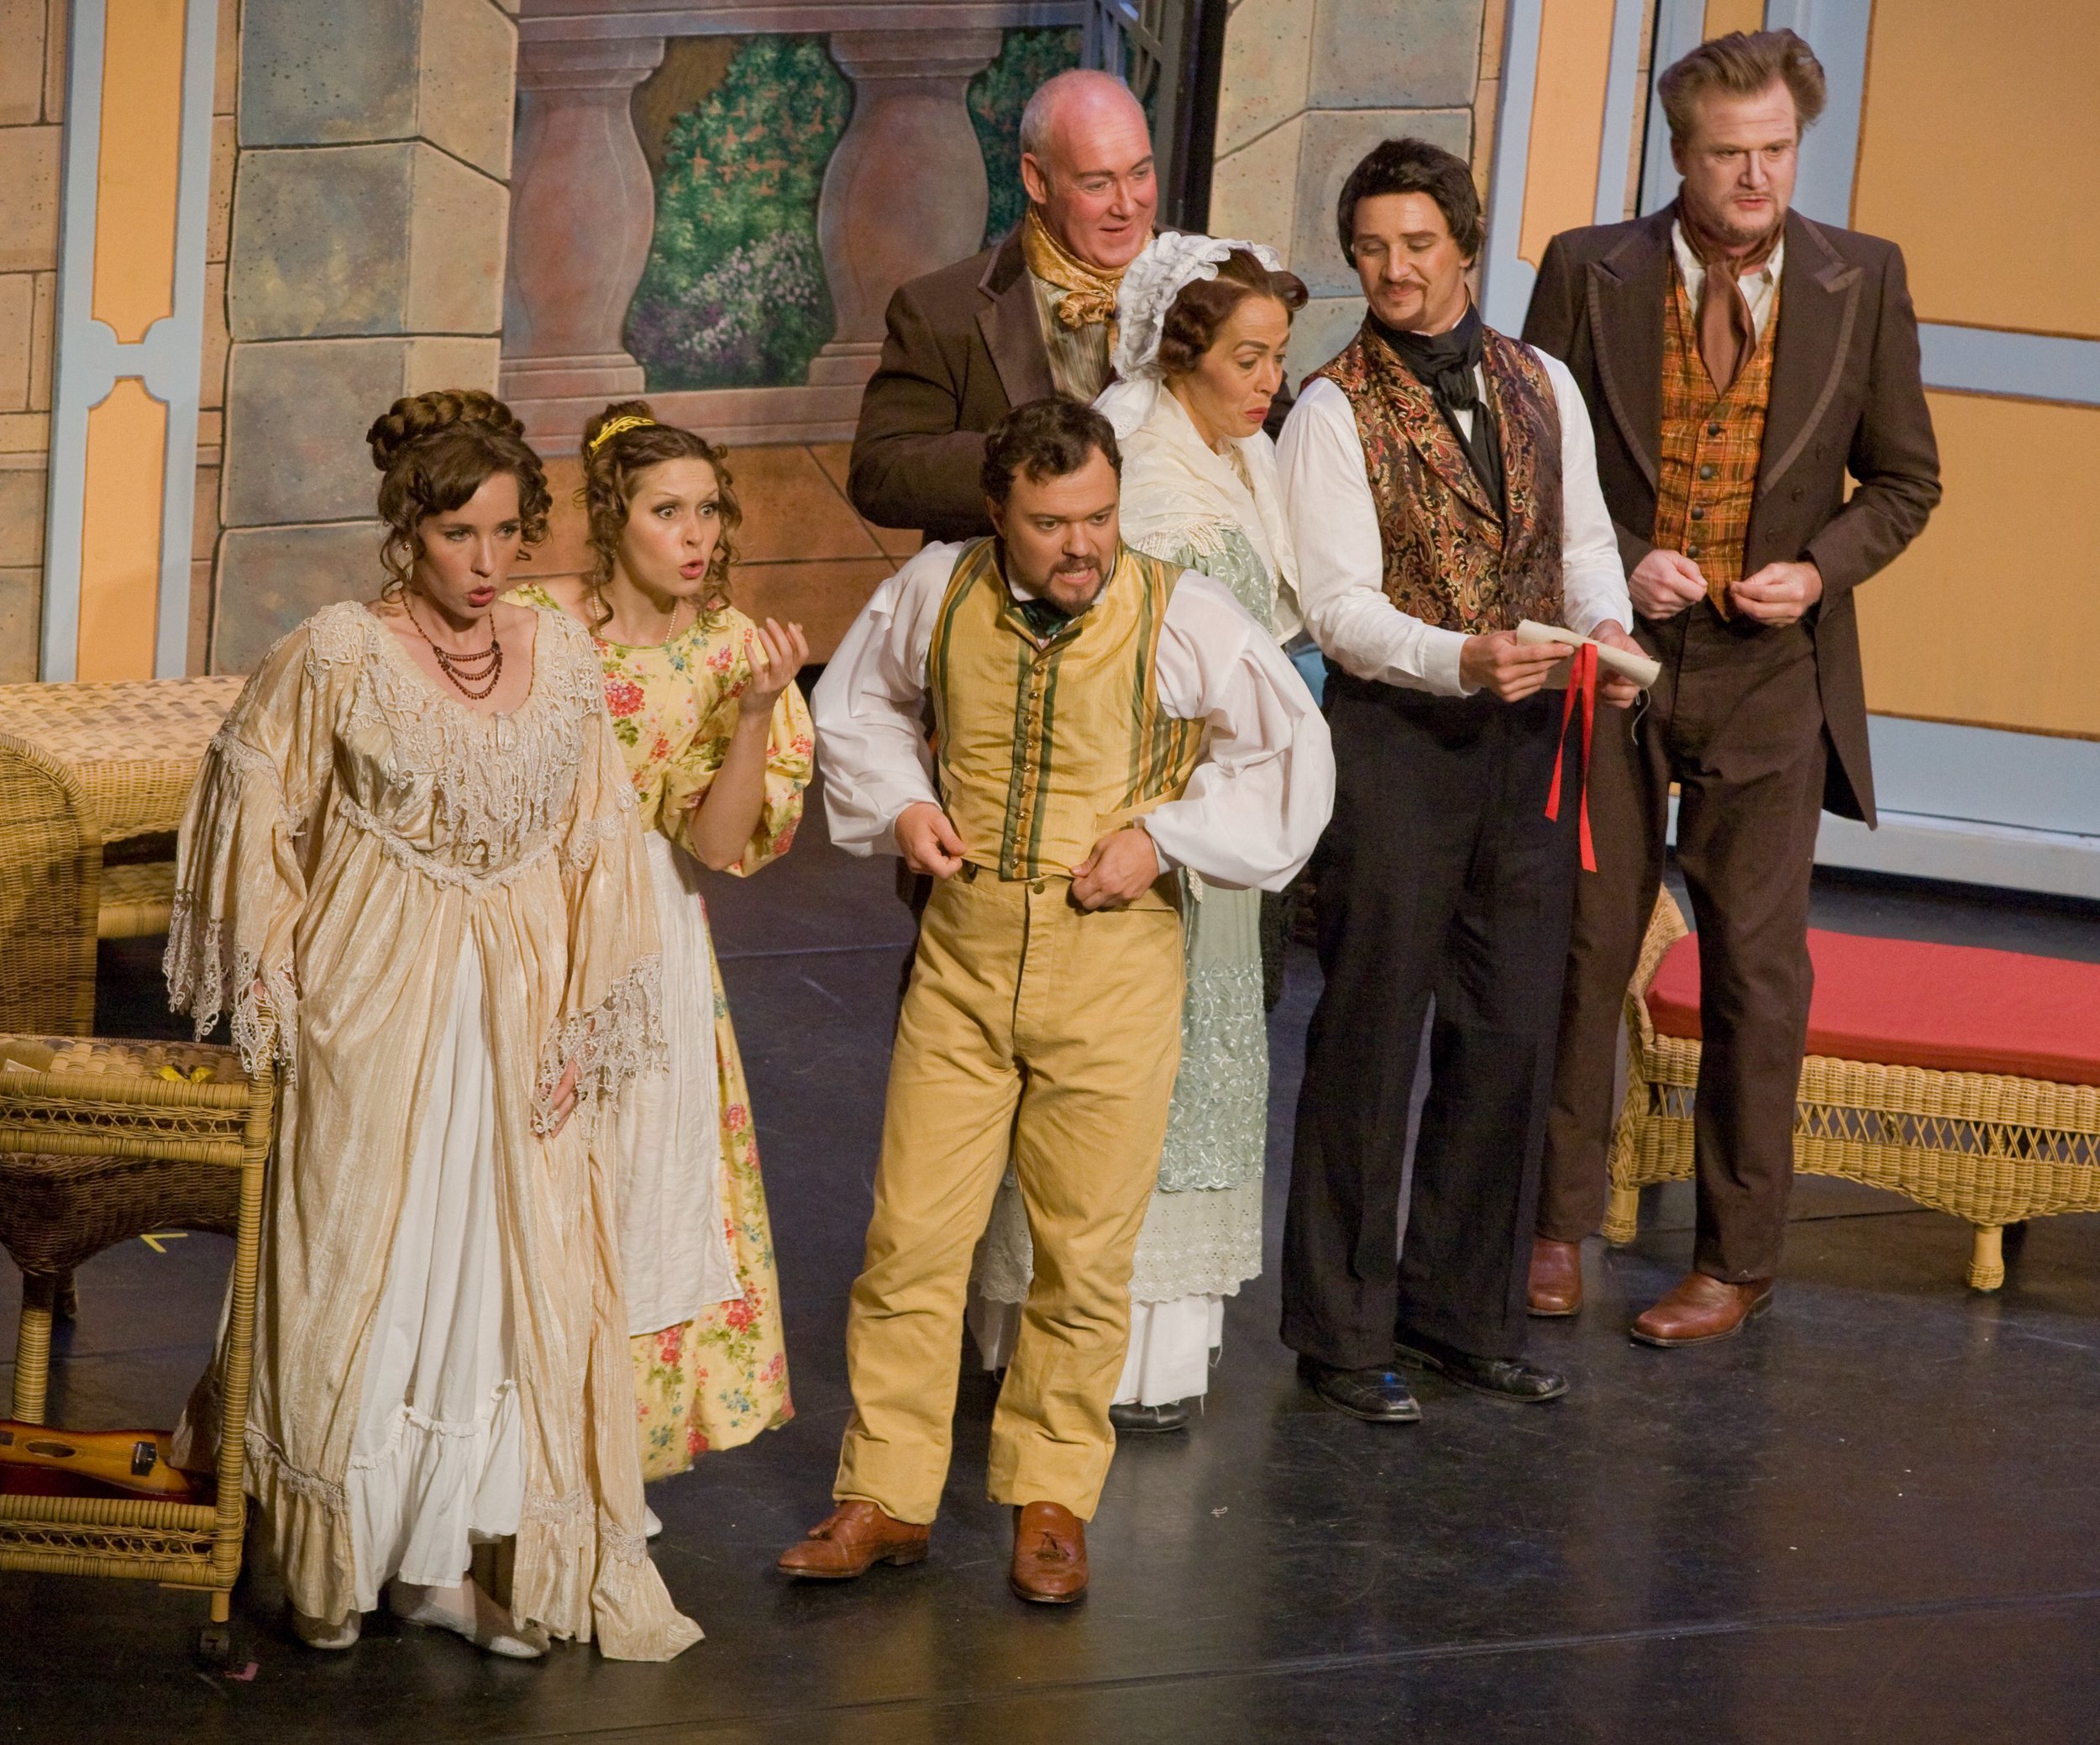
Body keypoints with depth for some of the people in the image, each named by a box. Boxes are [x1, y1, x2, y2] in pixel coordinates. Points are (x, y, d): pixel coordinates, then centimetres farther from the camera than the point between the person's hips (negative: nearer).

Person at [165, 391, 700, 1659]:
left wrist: (581, 1019, 2)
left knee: (503, 1270, 4)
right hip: (376, 998, -3)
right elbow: (255, 806, 1)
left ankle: (443, 1557, 15)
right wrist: (272, 985, -1)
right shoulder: (337, 654, -8)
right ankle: (333, 1559, 17)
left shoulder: (562, 659, 3)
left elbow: (597, 843, 7)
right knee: (359, 1266, 4)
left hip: (519, 1008, 4)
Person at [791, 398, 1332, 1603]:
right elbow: (858, 700, 19)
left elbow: (1293, 750, 2)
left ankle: (1052, 1498, 21)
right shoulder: (938, 594, -1)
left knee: (1086, 1250, 4)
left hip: (1113, 957, -2)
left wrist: (1161, 837, -7)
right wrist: (900, 803, 2)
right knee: (913, 1232, 1)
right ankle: (887, 1497, 13)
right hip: (964, 953, 2)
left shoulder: (1181, 617, -8)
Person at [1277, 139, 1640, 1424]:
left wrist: (1606, 627, -7)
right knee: (1369, 1043, 1)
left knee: (1510, 1040, 10)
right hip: (1396, 739, -5)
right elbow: (1343, 607, -12)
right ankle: (1343, 1333, 11)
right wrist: (1462, 660, -28)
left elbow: (1584, 541, 14)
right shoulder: (1335, 412, -6)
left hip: (1531, 741, 5)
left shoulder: (1543, 386, 11)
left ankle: (1467, 1315, 22)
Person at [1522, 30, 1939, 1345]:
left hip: (1770, 670, 0)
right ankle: (1560, 1222, 22)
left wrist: (1820, 569, -9)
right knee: (1583, 945, 7)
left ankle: (1737, 1261, 14)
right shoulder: (1589, 272, -2)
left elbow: (1904, 479, 8)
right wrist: (1613, 567, -11)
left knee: (1758, 969, 3)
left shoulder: (1862, 281, 0)